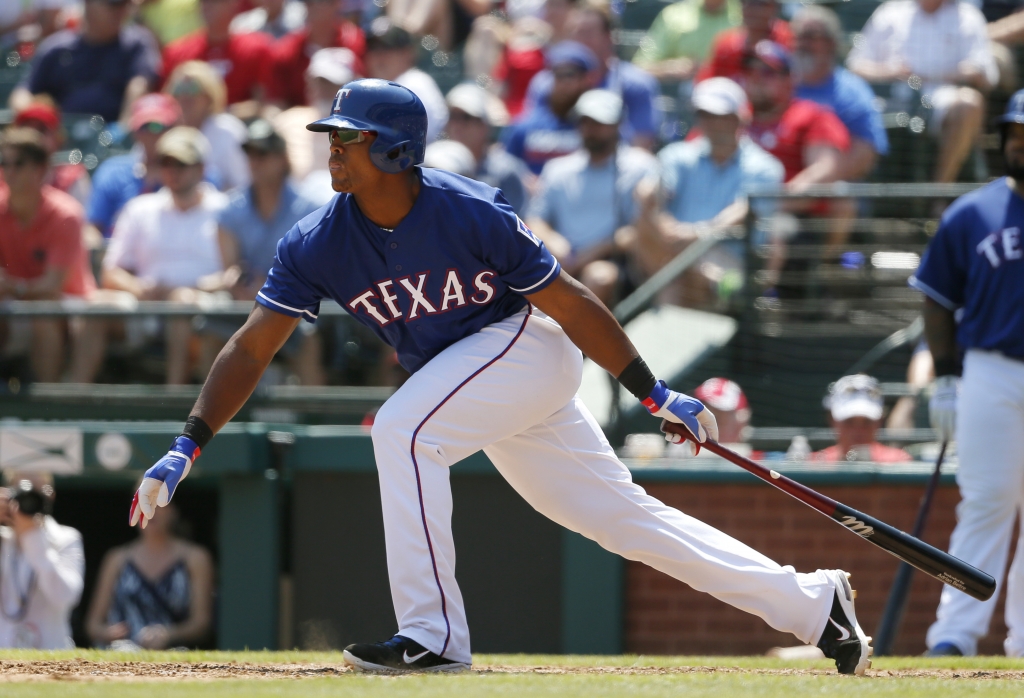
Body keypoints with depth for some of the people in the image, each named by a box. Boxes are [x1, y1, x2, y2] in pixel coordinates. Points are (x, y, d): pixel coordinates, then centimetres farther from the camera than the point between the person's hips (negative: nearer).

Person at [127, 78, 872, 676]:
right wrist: (187, 448, -22)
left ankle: (434, 634, -20)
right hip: (465, 376, 6)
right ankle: (810, 603, 17)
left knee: (403, 431, -27)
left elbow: (569, 304, -18)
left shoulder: (470, 214, -25)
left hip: (529, 345, -6)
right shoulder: (317, 244, -12)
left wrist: (656, 397, -15)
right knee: (618, 512, 9)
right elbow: (253, 346, -12)